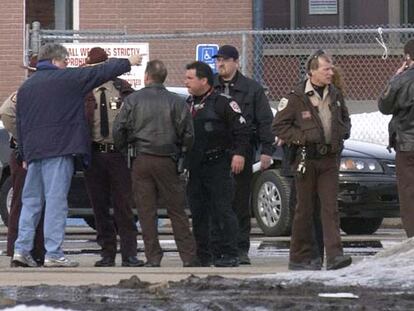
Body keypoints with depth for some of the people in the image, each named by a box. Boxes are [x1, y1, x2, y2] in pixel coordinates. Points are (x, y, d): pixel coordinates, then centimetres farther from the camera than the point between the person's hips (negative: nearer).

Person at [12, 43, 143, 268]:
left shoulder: (26, 87, 15)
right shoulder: (65, 79, -4)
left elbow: (19, 122, 17)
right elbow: (101, 73, 1)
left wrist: (25, 155, 21)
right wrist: (128, 63, 15)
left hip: (33, 150, 6)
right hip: (58, 148, -6)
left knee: (31, 201, 11)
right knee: (56, 200, -7)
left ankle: (22, 248, 5)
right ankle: (53, 254, -9)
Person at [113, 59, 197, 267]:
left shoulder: (133, 100, -1)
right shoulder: (176, 102, 0)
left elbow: (119, 130, -2)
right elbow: (188, 134, 0)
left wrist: (121, 148, 18)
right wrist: (181, 152, 18)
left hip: (142, 161, 0)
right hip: (167, 160, 1)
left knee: (146, 211, 4)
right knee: (177, 211, 6)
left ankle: (153, 258, 1)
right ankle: (188, 257, 4)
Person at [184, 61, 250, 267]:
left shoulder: (223, 103, -6)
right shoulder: (188, 105, 16)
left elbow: (242, 129, -7)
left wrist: (239, 153, -15)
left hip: (218, 165, -7)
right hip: (195, 168, 7)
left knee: (222, 210, -8)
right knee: (198, 213, 8)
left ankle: (228, 254, -5)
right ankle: (202, 256, 14)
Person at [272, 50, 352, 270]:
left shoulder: (335, 96, 9)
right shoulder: (297, 98, -7)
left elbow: (345, 120, 26)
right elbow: (278, 126, -5)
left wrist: (341, 134, 5)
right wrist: (301, 138, -13)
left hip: (329, 160, 4)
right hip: (306, 159, -3)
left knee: (330, 208, -6)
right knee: (305, 209, 3)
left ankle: (334, 255, -14)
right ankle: (301, 257, 11)